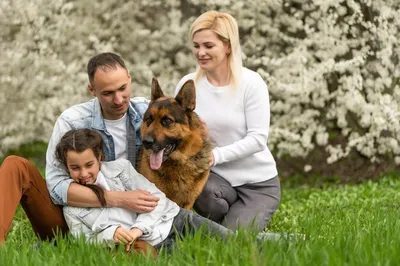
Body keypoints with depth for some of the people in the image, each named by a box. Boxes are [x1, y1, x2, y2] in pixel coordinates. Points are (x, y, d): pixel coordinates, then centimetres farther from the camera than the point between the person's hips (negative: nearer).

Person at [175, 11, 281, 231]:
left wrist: (217, 155, -27)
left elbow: (258, 138, -15)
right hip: (215, 176, 2)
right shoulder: (187, 84, -3)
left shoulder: (251, 83, -12)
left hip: (258, 182, -2)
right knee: (202, 192, -33)